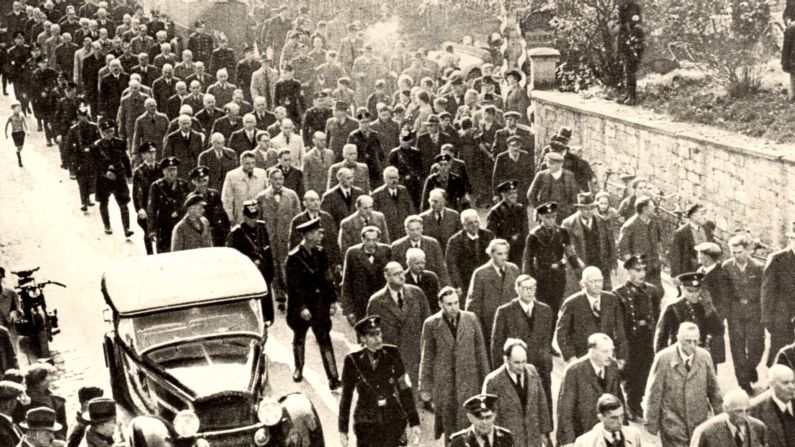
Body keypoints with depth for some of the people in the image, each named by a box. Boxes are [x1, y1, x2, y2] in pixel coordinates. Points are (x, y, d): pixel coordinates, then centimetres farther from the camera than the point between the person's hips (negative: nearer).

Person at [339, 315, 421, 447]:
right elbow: (346, 396, 4)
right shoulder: (353, 361, -4)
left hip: (394, 421, 1)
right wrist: (343, 430, 6)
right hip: (367, 424, -1)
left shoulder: (392, 354, -1)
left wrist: (414, 421, 1)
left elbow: (405, 389, 2)